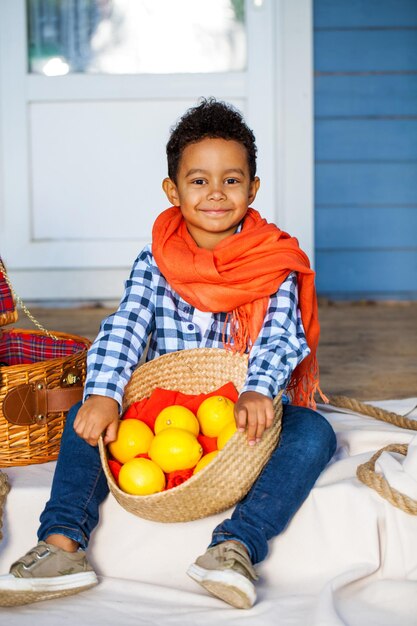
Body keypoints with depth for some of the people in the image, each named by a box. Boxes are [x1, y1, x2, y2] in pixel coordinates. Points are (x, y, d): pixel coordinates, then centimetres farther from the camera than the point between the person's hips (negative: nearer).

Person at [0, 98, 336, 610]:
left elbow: (281, 335, -16)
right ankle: (63, 542, -23)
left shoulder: (275, 264, -3)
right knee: (84, 417, -15)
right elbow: (125, 328, -11)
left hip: (246, 415, -2)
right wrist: (103, 394, -30)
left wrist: (258, 391, -37)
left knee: (313, 432, -29)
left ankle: (237, 544, -39)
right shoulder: (154, 263, 1)